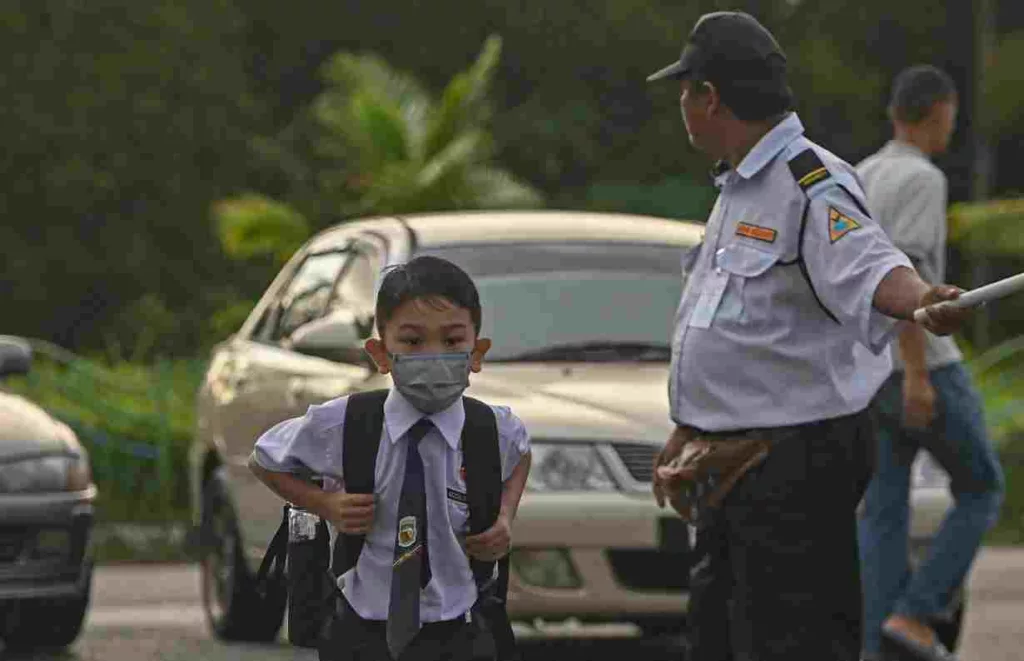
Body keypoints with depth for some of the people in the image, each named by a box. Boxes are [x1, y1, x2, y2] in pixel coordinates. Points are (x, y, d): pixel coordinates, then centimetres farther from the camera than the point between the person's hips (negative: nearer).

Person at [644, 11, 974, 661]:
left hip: (799, 457, -10)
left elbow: (867, 265, -34)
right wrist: (687, 435, 29)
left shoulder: (812, 185, -15)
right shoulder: (739, 190, 17)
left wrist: (919, 298, -57)